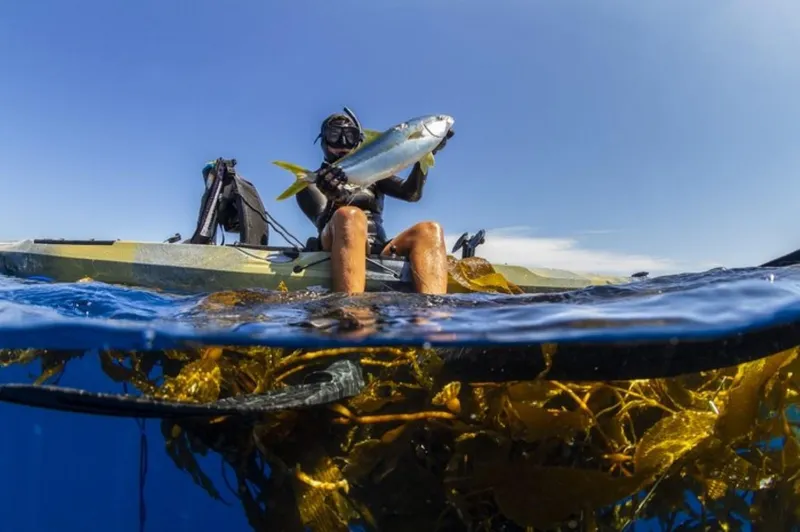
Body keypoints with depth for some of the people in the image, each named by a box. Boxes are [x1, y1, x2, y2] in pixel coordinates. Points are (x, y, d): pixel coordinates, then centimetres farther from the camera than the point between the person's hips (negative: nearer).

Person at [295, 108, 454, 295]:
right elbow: (323, 221, -3)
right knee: (350, 216, -35)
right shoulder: (312, 182, 18)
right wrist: (336, 198, -26)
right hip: (339, 253, -3)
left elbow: (411, 193, 10)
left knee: (429, 231, -22)